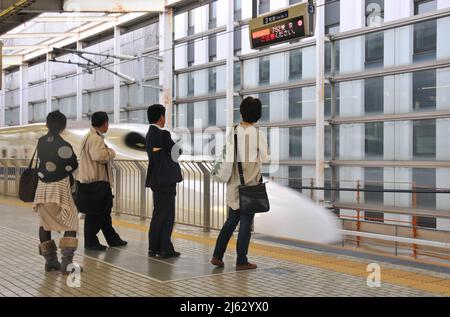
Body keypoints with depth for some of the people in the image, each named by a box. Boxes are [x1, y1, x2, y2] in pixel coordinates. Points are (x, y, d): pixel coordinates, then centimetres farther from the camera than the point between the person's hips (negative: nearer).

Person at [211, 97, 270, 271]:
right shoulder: (259, 134, -11)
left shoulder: (233, 132, 1)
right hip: (250, 184, -4)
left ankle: (217, 255, 14)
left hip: (234, 183, 4)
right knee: (246, 222, 3)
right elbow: (265, 158, -5)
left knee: (231, 220, 16)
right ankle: (241, 261, 8)